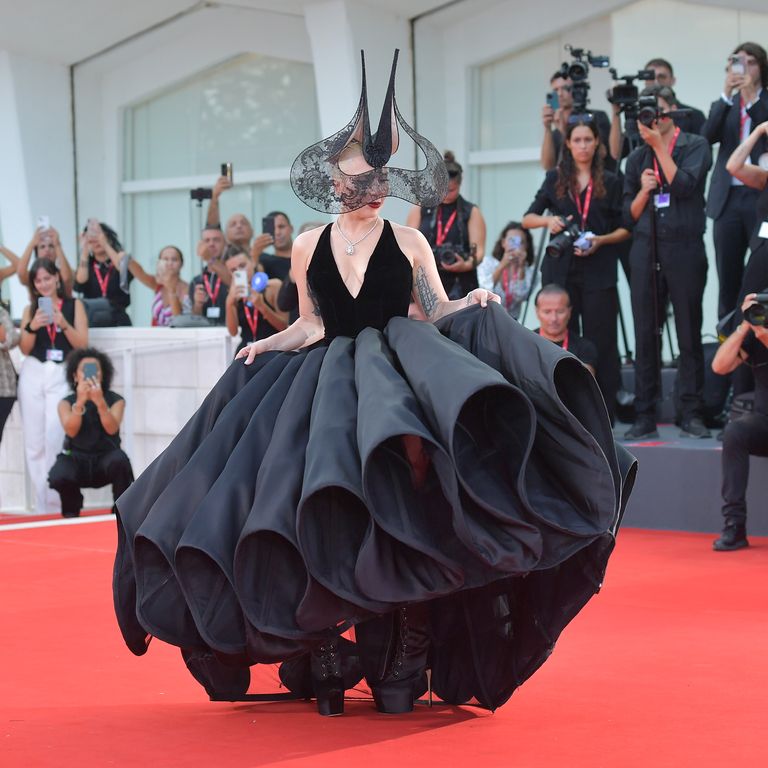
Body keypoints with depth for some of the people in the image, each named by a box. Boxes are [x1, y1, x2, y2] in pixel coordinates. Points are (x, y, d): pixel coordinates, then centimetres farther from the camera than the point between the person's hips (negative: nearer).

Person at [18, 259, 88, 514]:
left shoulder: (74, 305, 6)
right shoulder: (30, 309, 11)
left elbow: (82, 344, 0)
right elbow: (25, 349, 6)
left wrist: (63, 324, -14)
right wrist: (32, 327, -12)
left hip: (62, 375, -3)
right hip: (33, 375, 3)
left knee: (55, 441, -13)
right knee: (34, 444, 2)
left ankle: (55, 506, -8)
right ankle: (42, 507, 8)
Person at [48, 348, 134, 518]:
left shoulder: (115, 400, -2)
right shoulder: (66, 402, 1)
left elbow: (112, 429, -21)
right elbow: (71, 431, -18)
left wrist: (100, 402, -38)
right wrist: (80, 401, -33)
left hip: (105, 459, -1)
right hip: (76, 459, 1)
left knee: (119, 459, -37)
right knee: (59, 477, -32)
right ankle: (72, 510, 4)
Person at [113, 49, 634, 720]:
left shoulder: (409, 243, 6)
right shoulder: (309, 247, 10)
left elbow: (439, 314, 6)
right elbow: (311, 325, 13)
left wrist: (475, 304, -14)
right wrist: (269, 346, -3)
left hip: (397, 372, -2)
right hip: (327, 385, 2)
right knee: (329, 520, -9)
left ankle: (399, 665, -13)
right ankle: (329, 663, 2)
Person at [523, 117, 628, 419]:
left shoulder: (610, 182, 6)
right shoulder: (555, 179, 10)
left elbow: (624, 229, 7)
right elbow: (527, 219, 11)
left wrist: (601, 241, -11)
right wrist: (548, 220, -10)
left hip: (598, 272, -1)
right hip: (560, 270, 1)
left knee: (600, 341, -3)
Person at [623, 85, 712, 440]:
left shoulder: (695, 146, 4)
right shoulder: (637, 158, 13)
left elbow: (684, 186, -12)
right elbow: (630, 214, 13)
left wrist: (660, 144, -9)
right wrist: (643, 190, -6)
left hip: (684, 249, -3)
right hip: (646, 251, 3)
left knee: (689, 334, -2)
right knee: (645, 335, 2)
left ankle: (692, 414, 3)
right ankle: (645, 417, 5)